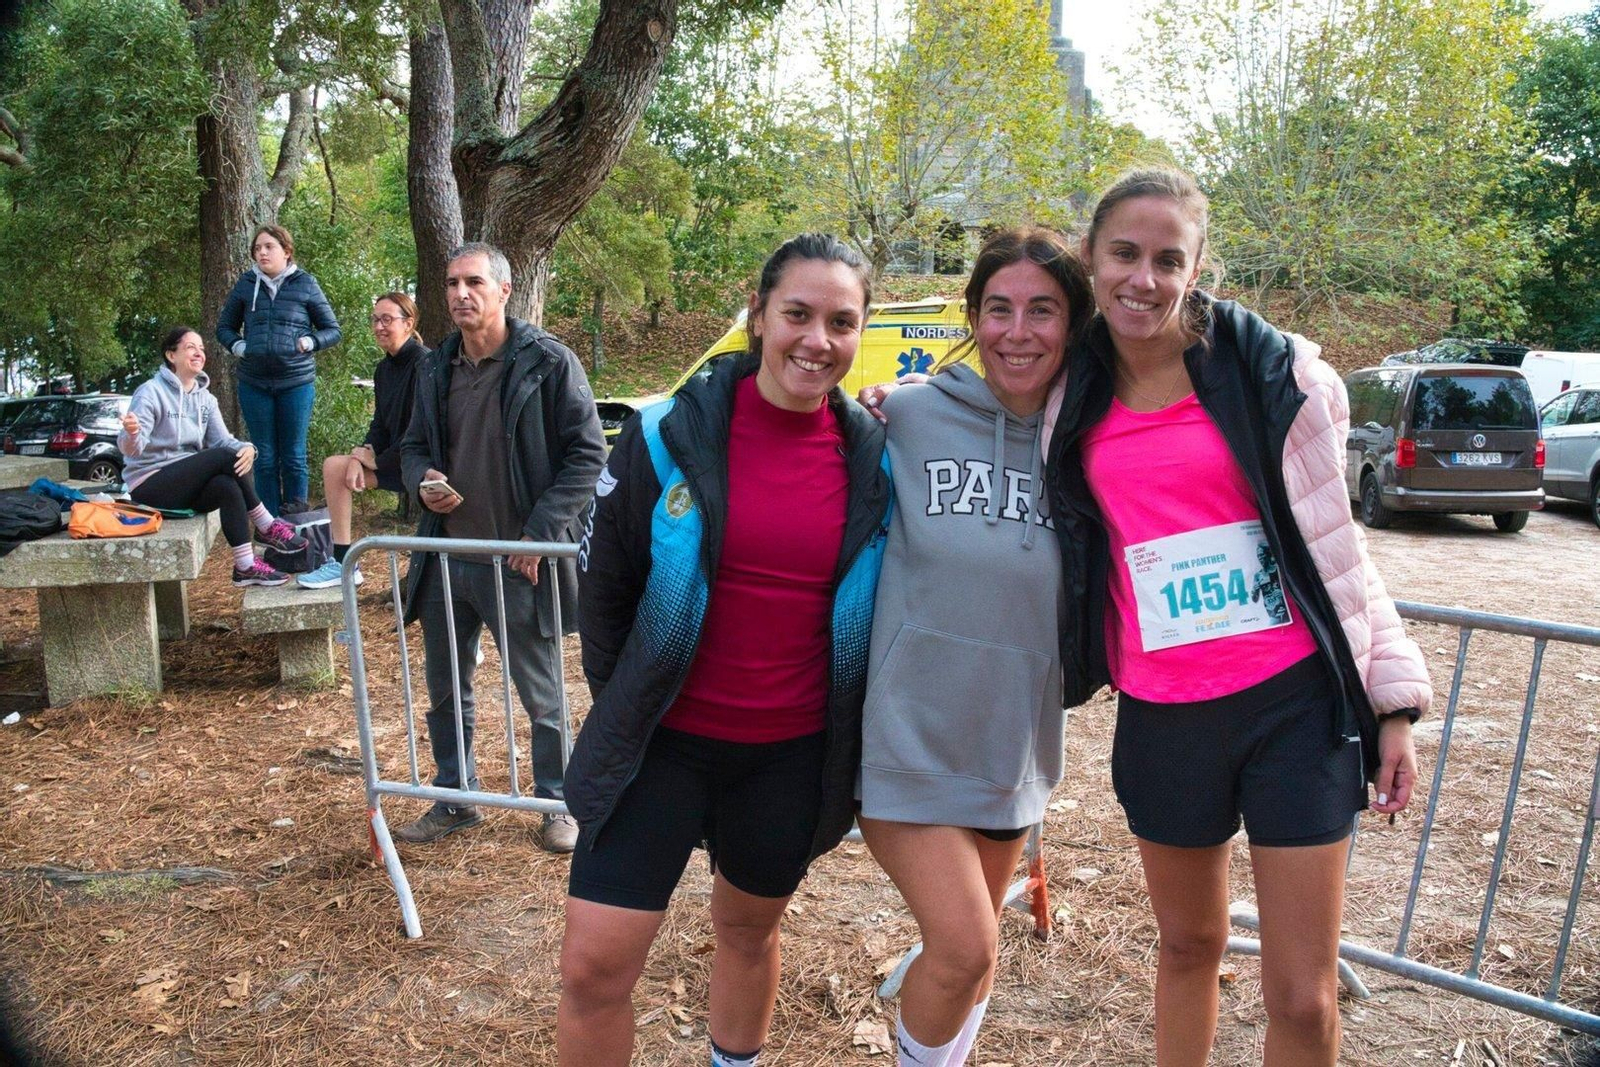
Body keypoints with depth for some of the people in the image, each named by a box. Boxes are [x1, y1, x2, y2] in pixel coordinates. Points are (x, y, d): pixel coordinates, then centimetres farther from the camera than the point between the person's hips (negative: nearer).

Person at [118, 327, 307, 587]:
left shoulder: (205, 398, 10)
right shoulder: (151, 392, -11)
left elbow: (221, 438, -1)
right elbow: (132, 448, -19)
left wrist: (246, 448, -24)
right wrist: (131, 434, -44)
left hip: (187, 484, 6)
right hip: (149, 485, -6)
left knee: (228, 485, -28)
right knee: (225, 457, -25)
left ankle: (246, 565, -26)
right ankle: (267, 527, -17)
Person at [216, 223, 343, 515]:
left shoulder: (305, 284, 2)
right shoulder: (246, 284, 6)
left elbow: (333, 331, 6)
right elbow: (224, 327, 17)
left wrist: (308, 342, -11)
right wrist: (237, 345, -3)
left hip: (296, 382, -2)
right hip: (254, 384, 2)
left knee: (294, 458, 4)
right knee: (265, 459, 7)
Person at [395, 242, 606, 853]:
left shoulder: (548, 361, -10)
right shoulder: (435, 368, 9)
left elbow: (588, 452, -11)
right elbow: (413, 446, 20)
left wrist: (542, 531, -17)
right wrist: (422, 482, -4)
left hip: (519, 562, -6)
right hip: (445, 557, 6)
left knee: (542, 697, 8)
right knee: (445, 692, 17)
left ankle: (558, 803, 27)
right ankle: (455, 800, 35)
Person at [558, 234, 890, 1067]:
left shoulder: (873, 459, -5)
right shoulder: (671, 434, -11)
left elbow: (881, 606, 7)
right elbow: (606, 584, -1)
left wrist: (852, 737, 8)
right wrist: (627, 710, 3)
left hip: (795, 750, 2)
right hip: (663, 738, -1)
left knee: (747, 929, 22)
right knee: (594, 964, 0)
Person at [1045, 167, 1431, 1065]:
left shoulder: (1274, 372, -4)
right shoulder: (1073, 402, 3)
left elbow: (1333, 541, 1)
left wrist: (1395, 698, 0)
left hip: (1296, 700, -2)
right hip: (1160, 717, 2)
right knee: (1190, 942, 20)